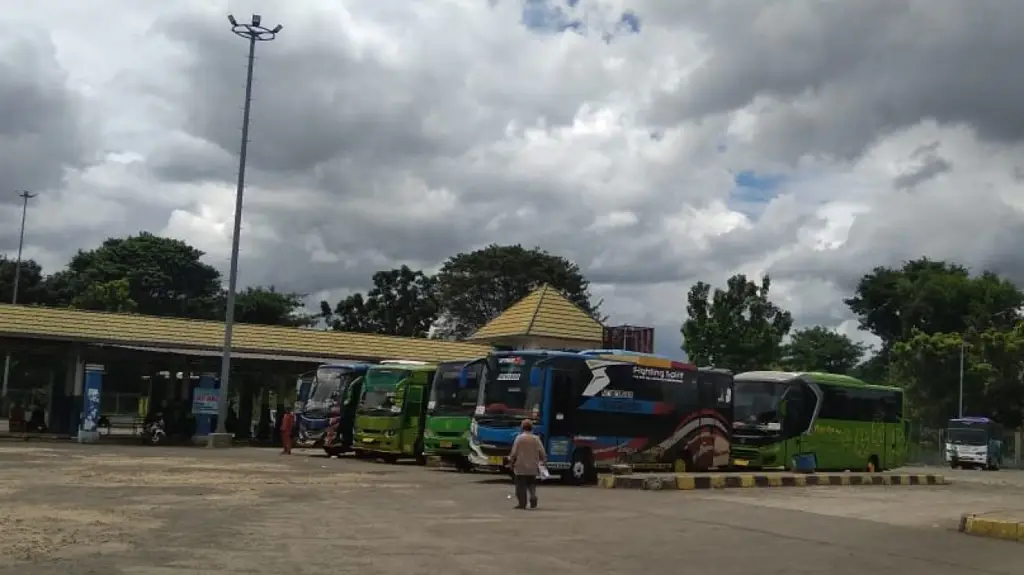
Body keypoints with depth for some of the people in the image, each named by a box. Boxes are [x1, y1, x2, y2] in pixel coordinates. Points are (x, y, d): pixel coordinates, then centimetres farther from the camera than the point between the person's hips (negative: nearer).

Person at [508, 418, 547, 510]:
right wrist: (542, 461, 18)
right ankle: (533, 497, -5)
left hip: (521, 467, -3)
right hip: (532, 468, 3)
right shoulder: (536, 439, -1)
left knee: (521, 486, 4)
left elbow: (514, 453, -8)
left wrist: (511, 461, 8)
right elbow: (542, 453, 0)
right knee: (532, 485, 17)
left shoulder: (519, 438, -8)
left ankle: (522, 503, 4)